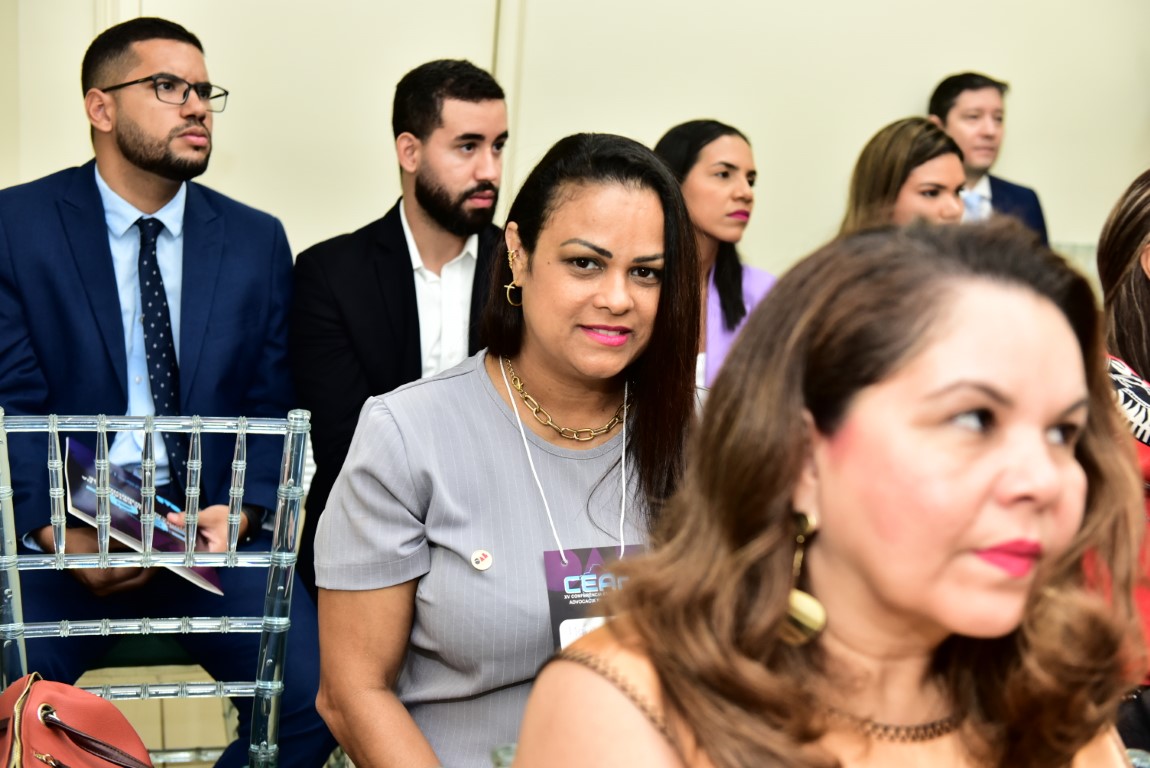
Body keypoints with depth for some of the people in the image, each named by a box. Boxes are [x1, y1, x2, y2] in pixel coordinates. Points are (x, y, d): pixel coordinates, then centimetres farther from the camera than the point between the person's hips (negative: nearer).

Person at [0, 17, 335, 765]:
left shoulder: (257, 239, 9)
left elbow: (274, 407, 7)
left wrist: (242, 511, -11)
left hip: (213, 533, 2)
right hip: (62, 532, -2)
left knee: (318, 697, -18)